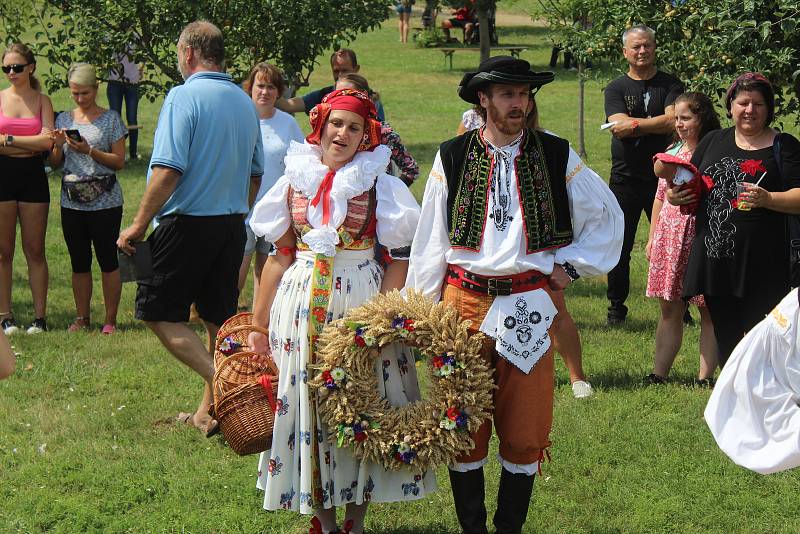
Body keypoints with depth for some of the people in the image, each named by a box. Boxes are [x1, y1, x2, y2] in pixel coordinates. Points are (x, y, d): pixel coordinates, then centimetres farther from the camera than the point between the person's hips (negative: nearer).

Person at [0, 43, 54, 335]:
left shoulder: (42, 100, 4)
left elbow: (47, 141, -9)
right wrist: (30, 144, -12)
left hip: (33, 178, 0)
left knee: (35, 250, 4)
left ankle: (40, 317, 7)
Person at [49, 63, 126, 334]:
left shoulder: (110, 119, -2)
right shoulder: (64, 119, 9)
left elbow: (119, 162, -6)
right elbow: (55, 163, 12)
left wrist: (89, 151, -18)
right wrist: (58, 146, -9)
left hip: (105, 202, -4)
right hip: (72, 201, 4)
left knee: (108, 261, -2)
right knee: (79, 262, 9)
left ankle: (110, 319, 6)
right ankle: (82, 318, 18)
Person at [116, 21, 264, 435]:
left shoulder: (184, 97, -13)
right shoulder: (245, 102, 10)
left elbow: (168, 171, -21)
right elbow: (256, 173, 17)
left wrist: (137, 225, -15)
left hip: (188, 222, -7)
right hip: (232, 225, 7)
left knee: (158, 312, 0)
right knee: (219, 318, 12)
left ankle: (220, 382, -16)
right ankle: (209, 412, 19)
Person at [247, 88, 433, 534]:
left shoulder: (379, 185, -2)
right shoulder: (296, 181, 6)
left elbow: (398, 260, -5)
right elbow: (280, 257, 10)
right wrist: (260, 324, 10)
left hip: (361, 301, -3)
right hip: (301, 304, 3)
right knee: (306, 400, 5)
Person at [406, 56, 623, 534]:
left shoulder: (556, 156, 3)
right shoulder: (453, 157, 2)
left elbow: (608, 217, 13)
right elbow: (430, 239, 6)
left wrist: (571, 265, 4)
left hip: (530, 308, 0)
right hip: (464, 300, 0)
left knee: (525, 431, 3)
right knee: (464, 427, 5)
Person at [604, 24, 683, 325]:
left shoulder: (670, 85, 4)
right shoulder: (616, 88, 6)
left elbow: (673, 121, -13)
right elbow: (617, 126, -11)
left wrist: (634, 124, -11)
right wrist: (655, 124, -11)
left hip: (662, 176, -1)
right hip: (625, 177, 1)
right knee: (619, 247, 5)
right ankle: (616, 307, 15)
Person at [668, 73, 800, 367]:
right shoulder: (713, 141, 16)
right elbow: (690, 188, 23)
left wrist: (767, 199, -22)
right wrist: (675, 196, 2)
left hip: (761, 264, -5)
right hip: (714, 259, 5)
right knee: (726, 340, 10)